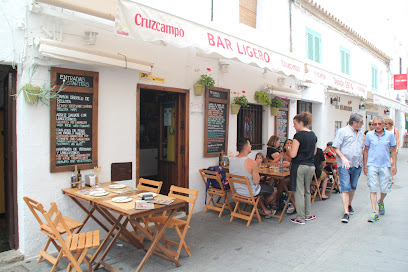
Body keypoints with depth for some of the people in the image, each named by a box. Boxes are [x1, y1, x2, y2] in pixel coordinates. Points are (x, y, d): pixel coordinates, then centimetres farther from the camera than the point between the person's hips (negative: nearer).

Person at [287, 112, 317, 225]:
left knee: (299, 192, 2)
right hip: (311, 166, 7)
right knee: (307, 191, 19)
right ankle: (307, 215, 29)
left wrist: (288, 148, 1)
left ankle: (301, 218, 9)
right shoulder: (313, 135, 8)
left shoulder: (299, 135, -15)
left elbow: (293, 154, -18)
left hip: (299, 166, -7)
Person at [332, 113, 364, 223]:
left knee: (353, 187, 14)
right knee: (345, 188, -10)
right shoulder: (343, 131, -4)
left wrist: (362, 160, 13)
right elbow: (336, 147, -8)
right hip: (345, 165, -6)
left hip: (357, 165, 6)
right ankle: (346, 212, -9)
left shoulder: (360, 134, 17)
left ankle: (349, 205, 34)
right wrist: (344, 158, -19)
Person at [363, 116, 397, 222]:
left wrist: (394, 165, 4)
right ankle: (374, 212, -2)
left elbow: (393, 150, 9)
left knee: (385, 189, 7)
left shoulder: (390, 135, 3)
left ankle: (381, 202, 40)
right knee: (373, 188, -5)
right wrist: (365, 165, 5)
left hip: (385, 165, 1)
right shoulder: (369, 135, 2)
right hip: (372, 165, -1)